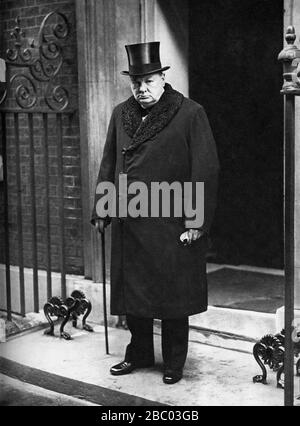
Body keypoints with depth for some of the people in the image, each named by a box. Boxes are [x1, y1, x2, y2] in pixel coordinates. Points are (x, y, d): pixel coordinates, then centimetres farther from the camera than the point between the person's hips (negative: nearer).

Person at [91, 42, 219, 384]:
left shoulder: (189, 114, -7)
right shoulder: (120, 115, 9)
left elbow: (206, 169, -10)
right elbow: (108, 165, 15)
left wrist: (196, 221, -14)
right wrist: (102, 210, 10)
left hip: (170, 224, -5)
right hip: (129, 222, 5)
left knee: (172, 295, 6)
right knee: (131, 291, 13)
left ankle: (174, 362, 23)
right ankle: (139, 354, 32)